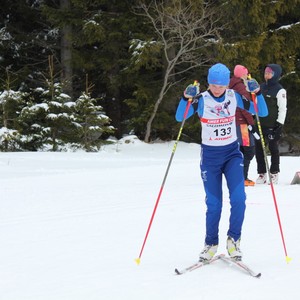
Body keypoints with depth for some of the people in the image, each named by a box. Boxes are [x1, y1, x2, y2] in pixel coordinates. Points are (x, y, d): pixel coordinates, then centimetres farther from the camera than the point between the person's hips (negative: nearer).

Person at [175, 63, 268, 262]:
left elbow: (263, 113, -5)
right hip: (210, 156, -1)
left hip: (232, 154, 1)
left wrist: (256, 93, -20)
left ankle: (234, 239, 3)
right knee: (213, 204, 1)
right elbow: (180, 118, -22)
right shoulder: (201, 100, -11)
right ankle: (211, 244, 19)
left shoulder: (234, 97, -5)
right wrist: (187, 99, -38)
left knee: (238, 199, -15)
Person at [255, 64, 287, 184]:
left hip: (273, 125, -6)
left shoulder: (280, 90, -7)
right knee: (259, 149, 5)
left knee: (273, 149, 3)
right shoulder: (261, 87, 13)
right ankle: (262, 174, 13)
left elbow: (283, 109, -9)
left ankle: (274, 174, 13)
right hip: (261, 124, 6)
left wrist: (279, 125, -14)